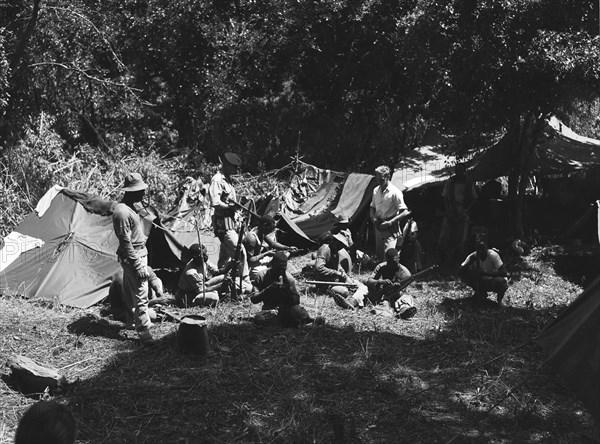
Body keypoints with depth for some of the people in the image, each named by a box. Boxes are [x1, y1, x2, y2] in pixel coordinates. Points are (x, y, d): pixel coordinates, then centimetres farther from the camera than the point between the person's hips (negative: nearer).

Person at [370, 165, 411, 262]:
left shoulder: (395, 192, -14)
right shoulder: (376, 191, 7)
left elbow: (405, 212, -16)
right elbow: (372, 208, 19)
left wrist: (390, 222, -21)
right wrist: (373, 218, -3)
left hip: (391, 229, -7)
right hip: (378, 227, 7)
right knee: (379, 256, 13)